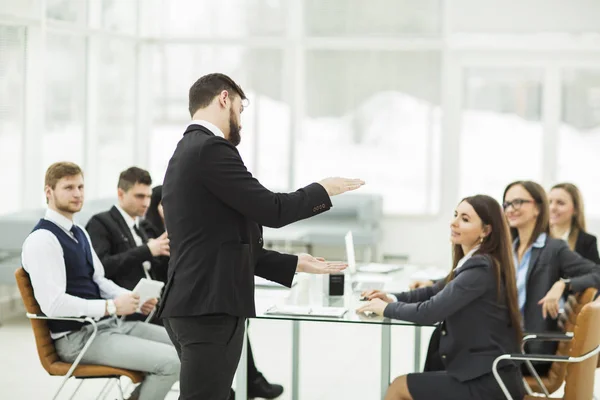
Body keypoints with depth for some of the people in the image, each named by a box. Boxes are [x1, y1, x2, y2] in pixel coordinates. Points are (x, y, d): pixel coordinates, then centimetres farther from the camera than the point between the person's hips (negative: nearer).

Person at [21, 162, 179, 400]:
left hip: (108, 325, 9)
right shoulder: (42, 240, -15)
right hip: (78, 338, -9)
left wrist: (133, 300, 3)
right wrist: (112, 307, -19)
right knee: (171, 361, -20)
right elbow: (54, 304, -23)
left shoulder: (79, 233, 16)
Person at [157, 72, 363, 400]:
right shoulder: (211, 149, -12)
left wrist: (297, 264, 23)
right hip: (209, 307, -10)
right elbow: (272, 210, -15)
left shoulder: (187, 152, 19)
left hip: (196, 305, 10)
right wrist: (323, 190, 2)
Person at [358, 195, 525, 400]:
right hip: (483, 374, 9)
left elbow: (431, 311, -21)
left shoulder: (480, 269, -18)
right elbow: (437, 292, 24)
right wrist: (392, 299, 8)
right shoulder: (476, 263, 13)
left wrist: (387, 308, -5)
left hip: (488, 383, -9)